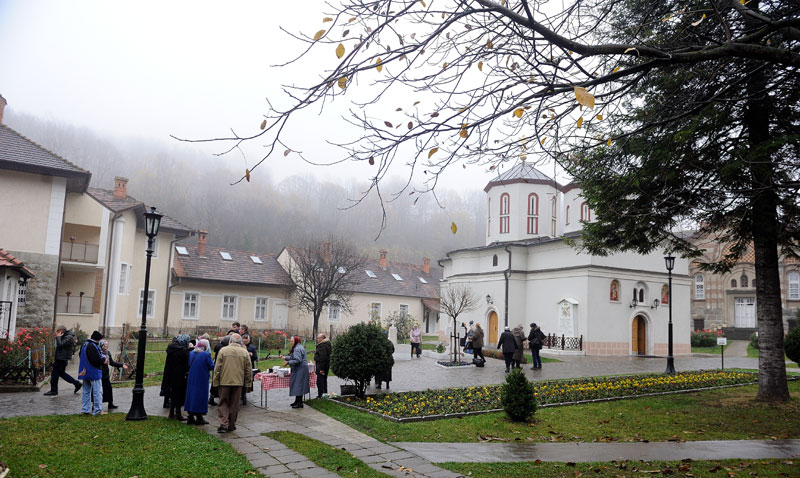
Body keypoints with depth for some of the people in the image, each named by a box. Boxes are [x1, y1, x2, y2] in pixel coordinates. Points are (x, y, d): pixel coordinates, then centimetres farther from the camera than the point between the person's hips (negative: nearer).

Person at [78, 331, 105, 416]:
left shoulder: (84, 345, 12)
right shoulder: (92, 346, -20)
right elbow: (97, 360, -26)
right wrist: (104, 358, -6)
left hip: (85, 373, 10)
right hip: (94, 373, -10)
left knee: (86, 391, 15)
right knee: (97, 392, -3)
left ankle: (85, 410, 20)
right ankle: (97, 410, -2)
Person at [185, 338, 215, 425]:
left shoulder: (191, 353, 2)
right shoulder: (206, 355, -16)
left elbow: (189, 364, 13)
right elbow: (211, 367, -11)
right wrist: (212, 362, 8)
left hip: (191, 379, 6)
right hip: (202, 380, -5)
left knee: (191, 394, 12)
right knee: (200, 396, 2)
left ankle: (190, 417, 17)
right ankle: (199, 417, 6)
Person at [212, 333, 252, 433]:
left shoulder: (223, 350, -3)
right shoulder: (245, 352, 2)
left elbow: (217, 368, -4)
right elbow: (249, 370, 5)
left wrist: (216, 382, 2)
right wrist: (248, 383, 13)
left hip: (224, 381, -1)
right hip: (238, 382, 1)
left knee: (223, 403, 6)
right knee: (234, 404, 10)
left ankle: (223, 424, -6)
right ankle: (231, 425, 16)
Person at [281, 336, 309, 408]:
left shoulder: (297, 349, -18)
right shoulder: (299, 347, 16)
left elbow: (298, 360, -25)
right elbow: (293, 357, 23)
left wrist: (288, 362, -18)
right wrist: (285, 357, 14)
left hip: (299, 370, -11)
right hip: (299, 370, 11)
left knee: (298, 385, -8)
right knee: (298, 385, 15)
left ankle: (300, 403, -6)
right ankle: (297, 401, 23)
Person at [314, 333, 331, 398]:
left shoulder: (322, 346, -18)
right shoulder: (326, 344, 14)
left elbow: (323, 357, -24)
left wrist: (321, 368, -24)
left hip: (321, 365, -11)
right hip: (326, 365, 11)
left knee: (320, 381, -6)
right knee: (324, 380, 17)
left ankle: (320, 395, -4)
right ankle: (325, 394, 24)